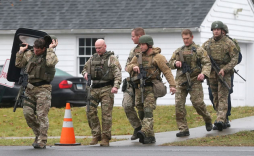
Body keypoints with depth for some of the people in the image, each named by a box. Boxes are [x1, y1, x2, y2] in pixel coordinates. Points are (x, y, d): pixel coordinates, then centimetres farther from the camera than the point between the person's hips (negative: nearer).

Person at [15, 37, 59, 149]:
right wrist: (21, 51, 12)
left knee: (42, 115, -11)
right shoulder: (30, 54, 11)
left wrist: (50, 49, -18)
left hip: (43, 89, -6)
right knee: (27, 113, 3)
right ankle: (38, 134, 21)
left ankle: (42, 142, -11)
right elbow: (18, 64, 21)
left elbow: (51, 63, -29)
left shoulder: (50, 55, -5)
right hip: (30, 88, 6)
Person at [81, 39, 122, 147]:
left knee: (106, 113, -6)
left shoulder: (112, 58, 0)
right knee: (90, 111, -6)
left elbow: (117, 74, -9)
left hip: (107, 89, -5)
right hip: (94, 88, 5)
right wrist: (85, 73, 3)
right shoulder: (92, 58, 16)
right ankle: (96, 135, 4)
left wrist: (116, 86, -24)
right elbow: (85, 68, 29)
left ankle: (105, 138, -2)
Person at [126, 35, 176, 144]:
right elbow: (128, 68, 19)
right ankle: (150, 137, 11)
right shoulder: (138, 56, 14)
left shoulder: (157, 57, -3)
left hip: (151, 88, -6)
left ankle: (145, 132, -36)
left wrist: (172, 85, -17)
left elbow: (167, 71, -8)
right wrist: (133, 66, -5)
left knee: (148, 111, -20)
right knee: (141, 112, 5)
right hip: (139, 88, 6)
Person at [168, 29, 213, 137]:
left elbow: (207, 63, -3)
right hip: (181, 81, 4)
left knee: (197, 103, -10)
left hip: (194, 81, -4)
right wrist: (175, 63, 0)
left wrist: (204, 73, -22)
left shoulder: (199, 50, 4)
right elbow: (170, 63, 24)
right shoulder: (178, 51, 18)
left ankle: (207, 120, 18)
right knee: (179, 105, -5)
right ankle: (183, 129, -2)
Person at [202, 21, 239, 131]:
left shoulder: (228, 43, -2)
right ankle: (224, 121, 16)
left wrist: (225, 69, -17)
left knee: (222, 97, -14)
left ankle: (221, 120, -25)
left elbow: (235, 59, -5)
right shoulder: (207, 44, 10)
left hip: (224, 73, -5)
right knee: (215, 98, 7)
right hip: (211, 74, 5)